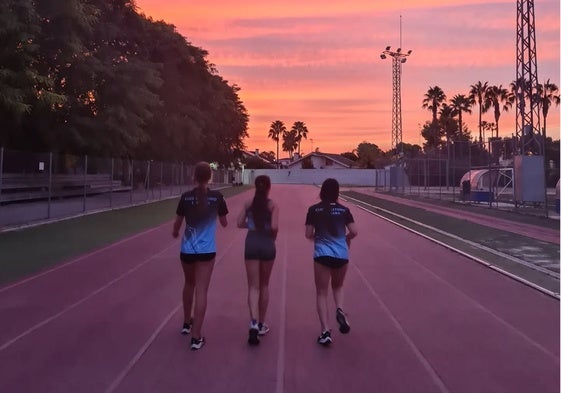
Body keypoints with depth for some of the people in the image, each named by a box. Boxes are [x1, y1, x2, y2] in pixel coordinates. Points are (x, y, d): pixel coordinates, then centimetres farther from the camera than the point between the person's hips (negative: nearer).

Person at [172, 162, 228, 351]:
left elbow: (177, 223, 4)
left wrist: (175, 232, 27)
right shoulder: (217, 197, -7)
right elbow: (224, 223, 5)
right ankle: (196, 337, -1)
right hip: (206, 250, -2)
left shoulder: (186, 197, -5)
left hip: (187, 249, 3)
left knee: (189, 284, 24)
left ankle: (187, 323, 40)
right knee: (201, 291, -1)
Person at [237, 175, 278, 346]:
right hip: (267, 245, -1)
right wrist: (274, 237, 4)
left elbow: (240, 223, 0)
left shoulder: (248, 203, 3)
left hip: (251, 244, 1)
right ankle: (261, 324, 24)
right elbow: (274, 226, -15)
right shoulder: (272, 205, -5)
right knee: (264, 285, 15)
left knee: (253, 286, 2)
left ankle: (254, 322, -18)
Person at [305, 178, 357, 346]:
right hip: (341, 255, 2)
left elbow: (308, 234, -3)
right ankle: (340, 310, -3)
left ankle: (326, 331, 0)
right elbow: (354, 232, -2)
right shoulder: (344, 210, 2)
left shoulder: (313, 210, -2)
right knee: (338, 287, 25)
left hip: (322, 255, -2)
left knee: (322, 293, 6)